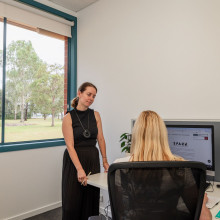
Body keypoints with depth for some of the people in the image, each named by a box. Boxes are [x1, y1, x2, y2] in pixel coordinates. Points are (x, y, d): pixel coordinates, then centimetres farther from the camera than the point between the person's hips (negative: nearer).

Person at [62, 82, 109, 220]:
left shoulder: (95, 115, 3)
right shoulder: (69, 118, -8)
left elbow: (101, 139, 6)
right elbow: (70, 145, -14)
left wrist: (105, 161, 4)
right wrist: (79, 169, -22)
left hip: (93, 159, 3)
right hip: (74, 159, -3)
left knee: (91, 199, 9)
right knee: (73, 201, 5)